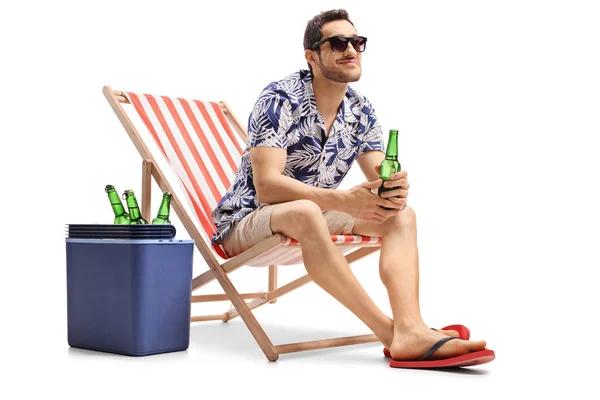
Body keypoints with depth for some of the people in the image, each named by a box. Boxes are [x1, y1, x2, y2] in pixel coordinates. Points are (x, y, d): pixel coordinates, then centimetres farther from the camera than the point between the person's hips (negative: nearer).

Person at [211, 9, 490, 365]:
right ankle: (390, 332, -34)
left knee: (402, 214, -12)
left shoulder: (362, 111, 2)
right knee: (306, 212, -39)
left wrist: (396, 190, -28)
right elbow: (266, 186, -28)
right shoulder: (280, 99, -18)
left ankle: (411, 330, -35)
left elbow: (380, 180, -2)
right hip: (248, 223, -7)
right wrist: (344, 200, -39)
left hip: (314, 217, 7)